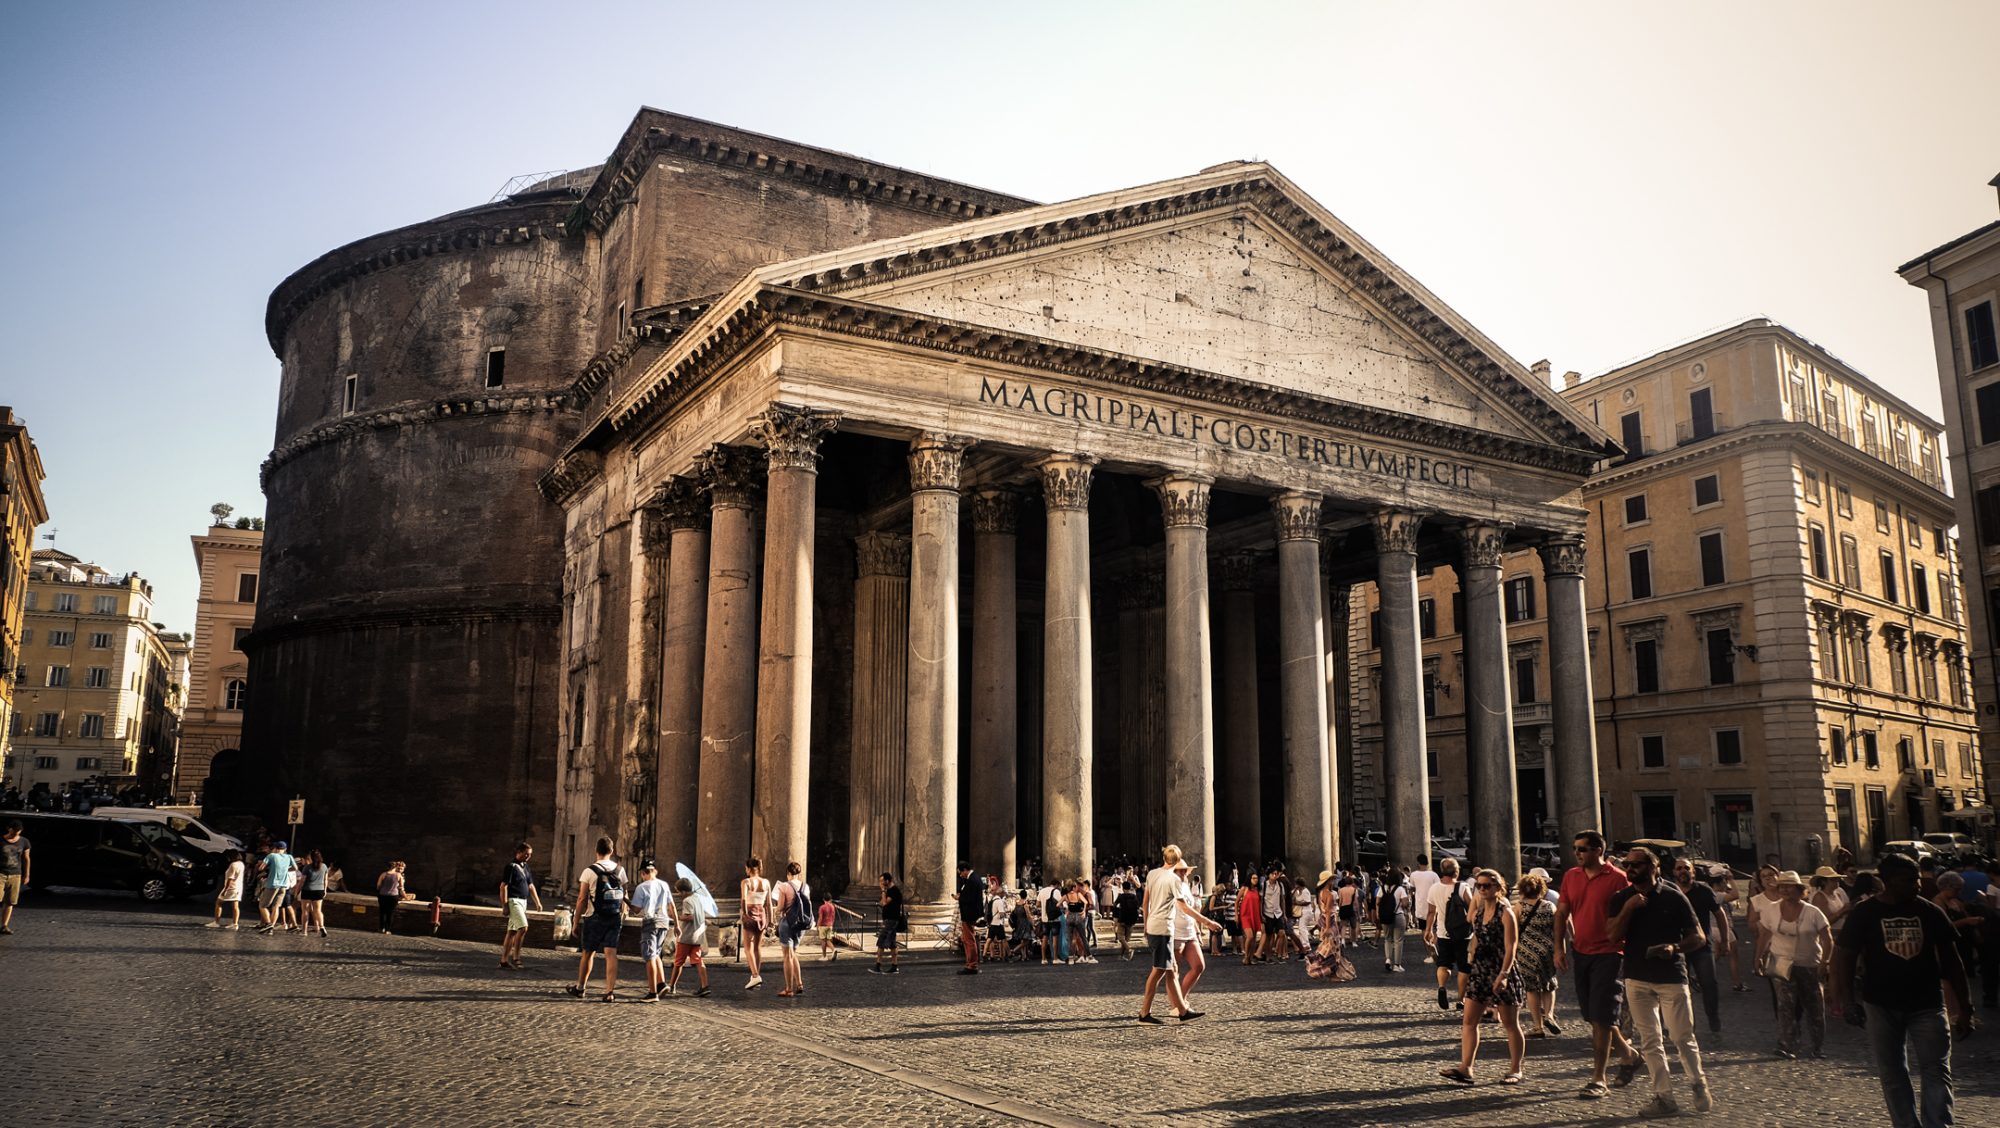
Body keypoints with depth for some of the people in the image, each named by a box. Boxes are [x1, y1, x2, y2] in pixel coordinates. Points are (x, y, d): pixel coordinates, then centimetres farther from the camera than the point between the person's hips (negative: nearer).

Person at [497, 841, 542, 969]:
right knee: (523, 927, -17)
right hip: (513, 901, -8)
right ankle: (515, 957, -12)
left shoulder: (525, 867, 16)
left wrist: (537, 902, 17)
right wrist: (505, 905, -17)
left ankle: (504, 960, 13)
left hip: (523, 901, 8)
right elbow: (503, 886, -13)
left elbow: (530, 886, 21)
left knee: (512, 931, 9)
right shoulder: (511, 866, -10)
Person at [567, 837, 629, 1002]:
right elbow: (624, 897, 5)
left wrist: (576, 920, -1)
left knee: (588, 953, 13)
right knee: (611, 953, 0)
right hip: (615, 918, 2)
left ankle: (580, 987, 28)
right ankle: (610, 992, -6)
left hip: (595, 918, -2)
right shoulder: (620, 870, 2)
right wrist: (622, 917, 14)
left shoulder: (589, 871, -8)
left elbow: (582, 899, -9)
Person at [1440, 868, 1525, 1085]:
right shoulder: (1478, 913, 10)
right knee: (1469, 1021, 1)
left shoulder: (1505, 914, -10)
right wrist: (1471, 960, 13)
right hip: (1480, 970, 7)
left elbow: (1511, 947, -16)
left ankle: (1515, 1070, 15)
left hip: (1502, 972, -7)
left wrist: (1503, 974, -24)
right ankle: (1465, 1068, 1)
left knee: (1510, 1024, 5)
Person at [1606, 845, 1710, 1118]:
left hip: (1672, 976, -2)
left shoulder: (1673, 897, -3)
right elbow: (1614, 935, -7)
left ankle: (1700, 1085, 24)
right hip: (1637, 978, 3)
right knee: (1650, 1041, 3)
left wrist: (1675, 947, -20)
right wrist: (1629, 908, -18)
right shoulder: (1621, 898, 4)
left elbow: (1698, 936, -2)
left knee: (1682, 1037, 2)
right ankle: (1664, 1097, 9)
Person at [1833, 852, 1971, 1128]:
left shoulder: (1931, 913, 0)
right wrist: (1845, 999, -11)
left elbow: (1951, 961, 5)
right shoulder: (1864, 913, -5)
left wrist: (1963, 1007, 3)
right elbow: (1845, 957, -2)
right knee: (1892, 1074, 6)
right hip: (1882, 1006, -1)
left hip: (1927, 1004, 1)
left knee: (1937, 1070, -6)